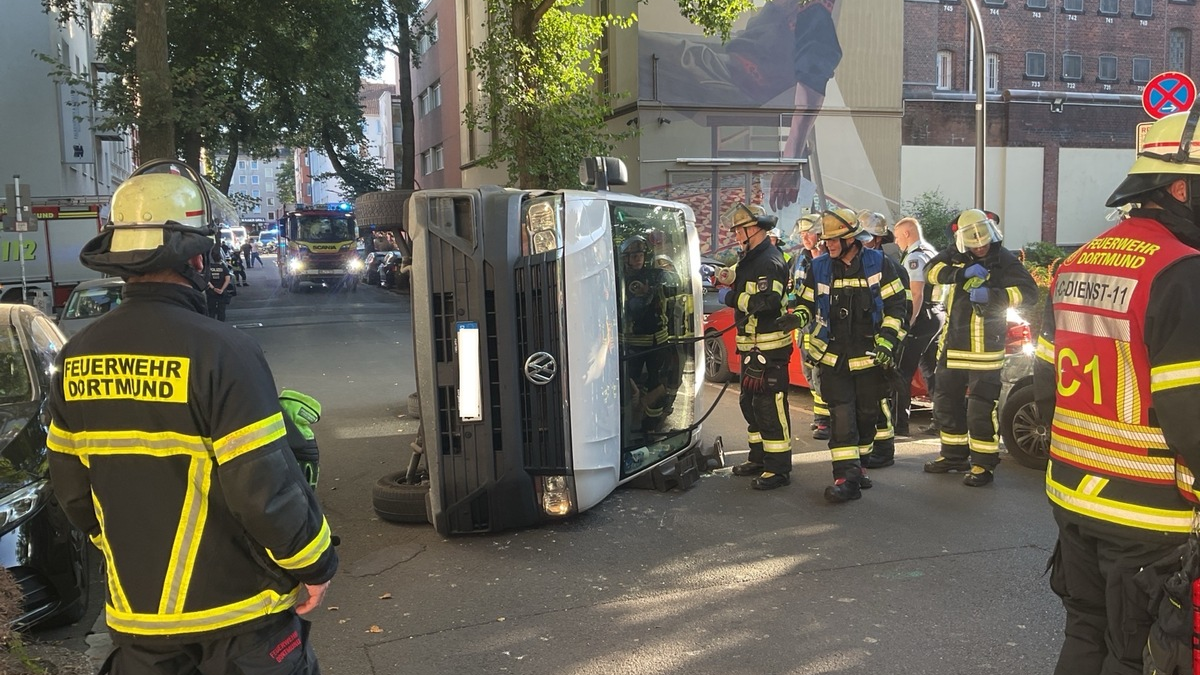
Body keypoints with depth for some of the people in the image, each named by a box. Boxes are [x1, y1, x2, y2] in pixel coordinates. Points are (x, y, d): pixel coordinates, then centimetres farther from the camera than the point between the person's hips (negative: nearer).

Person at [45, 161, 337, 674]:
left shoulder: (77, 358, -2)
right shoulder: (220, 351, -22)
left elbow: (71, 486, 8)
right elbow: (266, 486, -23)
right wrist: (314, 564, -7)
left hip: (134, 612, 5)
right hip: (237, 615, -5)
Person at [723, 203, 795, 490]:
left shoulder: (769, 262, -16)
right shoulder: (751, 259, 17)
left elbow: (766, 302, -28)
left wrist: (734, 298, -16)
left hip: (769, 348, -11)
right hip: (752, 347, 11)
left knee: (770, 406, -8)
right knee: (750, 402, 19)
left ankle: (779, 468, -1)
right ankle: (759, 458, 31)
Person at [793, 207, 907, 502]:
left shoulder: (877, 264, -2)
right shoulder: (819, 268, 3)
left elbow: (895, 305, 0)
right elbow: (807, 303, 14)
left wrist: (886, 340, -9)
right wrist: (800, 315, -9)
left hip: (870, 357, 0)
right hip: (834, 358, 0)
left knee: (866, 414, 11)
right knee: (841, 417, -8)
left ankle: (856, 463, 29)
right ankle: (846, 476, -8)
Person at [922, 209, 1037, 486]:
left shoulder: (1005, 261, -9)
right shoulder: (956, 255, 4)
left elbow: (1029, 293, -16)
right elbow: (931, 269, -9)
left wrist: (992, 295, -29)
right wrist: (962, 273, -24)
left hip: (985, 348, -6)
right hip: (952, 344, 6)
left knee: (981, 408, -7)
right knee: (947, 402, 15)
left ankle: (983, 464, 4)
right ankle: (953, 455, 30)